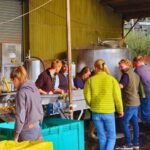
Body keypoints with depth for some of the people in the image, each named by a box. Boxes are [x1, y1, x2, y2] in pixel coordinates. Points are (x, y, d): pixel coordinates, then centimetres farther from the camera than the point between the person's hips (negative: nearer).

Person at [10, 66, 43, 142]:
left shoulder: (21, 93, -14)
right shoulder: (35, 89, 7)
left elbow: (20, 116, -16)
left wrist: (16, 135, -8)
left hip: (27, 131, -7)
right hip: (37, 129, 7)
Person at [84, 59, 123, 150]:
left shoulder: (90, 80, -3)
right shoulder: (112, 79, -6)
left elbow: (87, 97, -3)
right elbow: (117, 97, -5)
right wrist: (120, 110, 10)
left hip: (96, 112, 2)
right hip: (109, 112, -2)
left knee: (102, 137, 14)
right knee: (111, 137, 10)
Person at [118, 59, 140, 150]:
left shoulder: (126, 74, -13)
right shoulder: (136, 75, 14)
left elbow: (120, 86, -25)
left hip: (130, 103, -9)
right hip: (136, 102, 9)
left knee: (124, 122, -2)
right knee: (135, 123, 13)